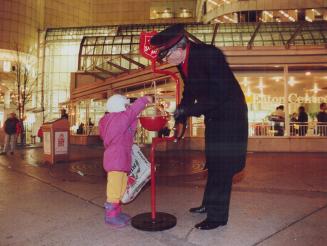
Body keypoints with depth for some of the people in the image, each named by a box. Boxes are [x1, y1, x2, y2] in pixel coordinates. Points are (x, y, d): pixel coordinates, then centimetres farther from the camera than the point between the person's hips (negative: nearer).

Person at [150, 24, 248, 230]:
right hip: (213, 115, 8)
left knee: (222, 165, -3)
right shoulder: (183, 61, -1)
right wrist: (180, 117, 4)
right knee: (213, 161, 17)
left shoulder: (210, 54, -26)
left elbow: (220, 95, -30)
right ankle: (209, 204, 34)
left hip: (228, 114, -8)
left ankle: (218, 216, 10)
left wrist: (187, 110, -28)